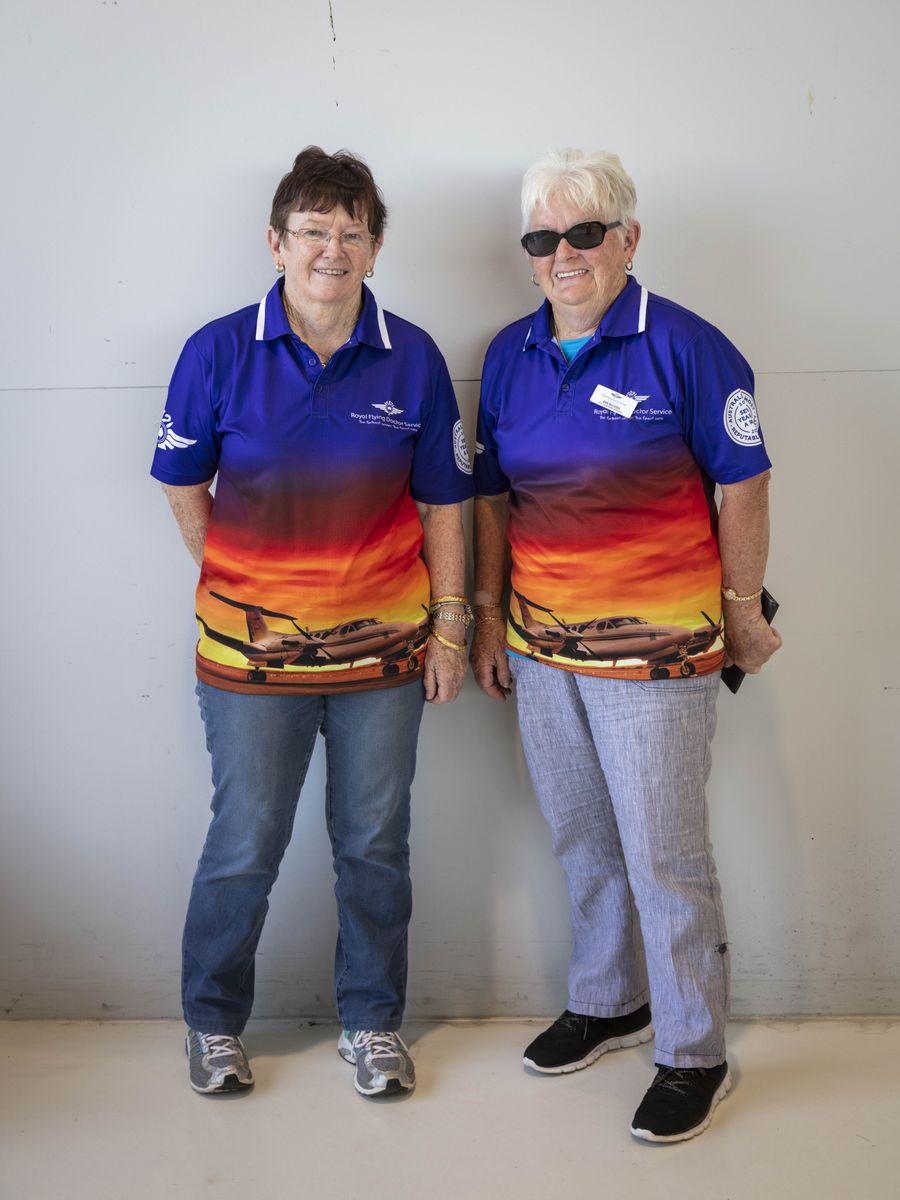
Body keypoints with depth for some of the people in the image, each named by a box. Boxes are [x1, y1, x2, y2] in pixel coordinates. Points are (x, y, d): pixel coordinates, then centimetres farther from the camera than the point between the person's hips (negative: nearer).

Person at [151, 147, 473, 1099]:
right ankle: (213, 1022, 33)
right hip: (253, 648, -1)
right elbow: (183, 485, 5)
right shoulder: (219, 352, -5)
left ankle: (372, 1022, 33)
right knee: (244, 847, 10)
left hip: (383, 646, 1)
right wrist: (238, 584, 3)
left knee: (374, 844, 13)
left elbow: (440, 502, 4)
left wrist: (449, 624, 3)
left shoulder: (413, 359, -2)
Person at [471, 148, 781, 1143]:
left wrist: (743, 612, -1)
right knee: (581, 840, 18)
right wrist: (487, 617, 12)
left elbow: (742, 492, -5)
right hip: (540, 643, 6)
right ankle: (606, 1003, 39)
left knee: (663, 856, 1)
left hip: (655, 648, -5)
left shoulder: (685, 347, -10)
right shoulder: (509, 355, 7)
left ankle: (694, 1055, 19)